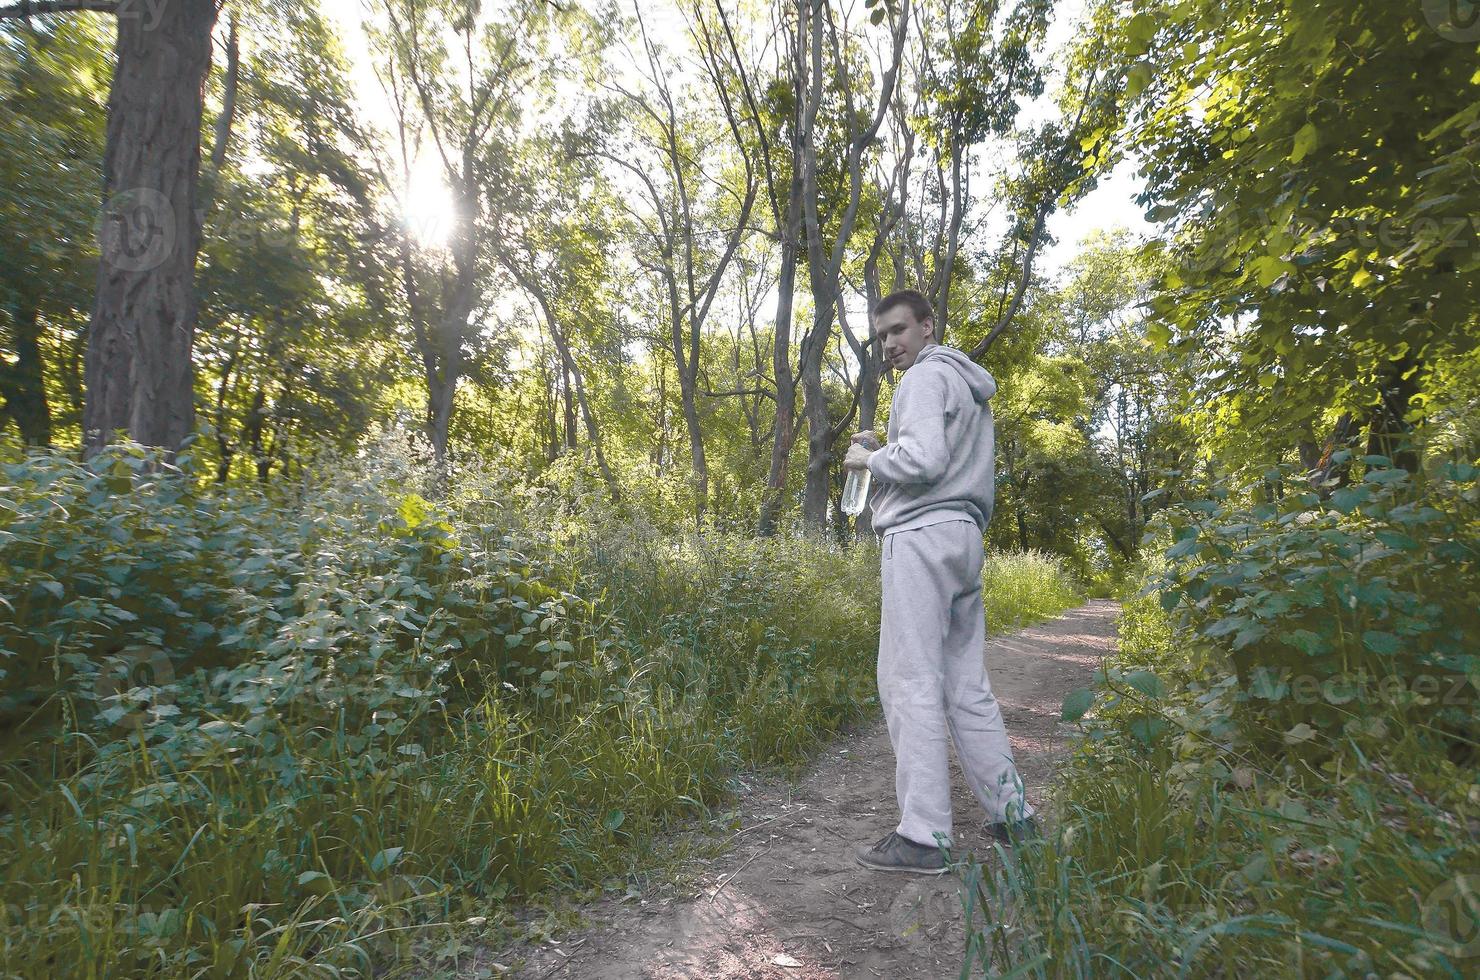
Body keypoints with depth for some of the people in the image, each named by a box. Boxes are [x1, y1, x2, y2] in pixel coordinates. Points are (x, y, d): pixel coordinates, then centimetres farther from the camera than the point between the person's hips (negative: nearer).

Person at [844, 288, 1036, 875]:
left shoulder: (926, 376, -4)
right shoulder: (969, 385, 26)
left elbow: (922, 458, -18)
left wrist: (869, 457, -3)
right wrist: (884, 451, 18)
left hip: (922, 535, -10)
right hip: (965, 534, 10)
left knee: (912, 684, -8)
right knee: (966, 685, 12)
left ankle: (924, 837, -4)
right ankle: (1011, 813, 18)